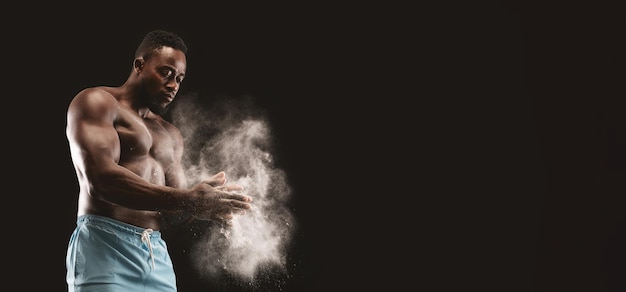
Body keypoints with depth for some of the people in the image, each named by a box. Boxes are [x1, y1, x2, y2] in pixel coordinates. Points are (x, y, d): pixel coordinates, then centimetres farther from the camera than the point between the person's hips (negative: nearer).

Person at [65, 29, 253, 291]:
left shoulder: (170, 135, 22)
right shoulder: (96, 102, -1)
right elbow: (99, 178, -18)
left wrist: (202, 204, -8)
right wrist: (186, 200, -23)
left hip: (158, 256, 7)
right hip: (105, 248, -7)